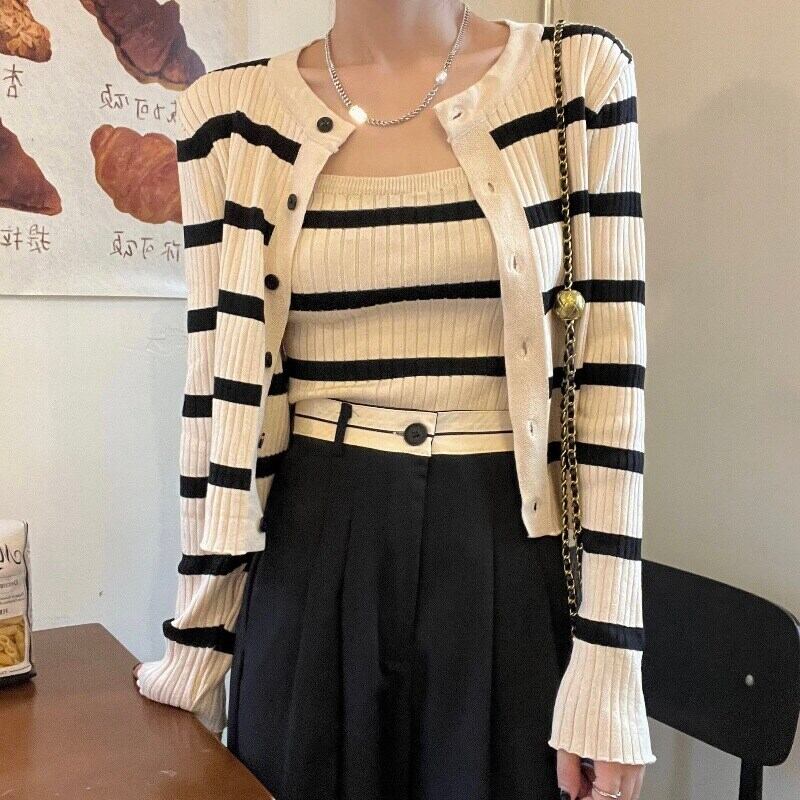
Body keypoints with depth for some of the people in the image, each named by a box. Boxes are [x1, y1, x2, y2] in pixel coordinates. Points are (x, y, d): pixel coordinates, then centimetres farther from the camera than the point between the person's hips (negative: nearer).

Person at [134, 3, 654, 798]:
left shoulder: (581, 75, -4)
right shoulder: (230, 112, -1)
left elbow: (612, 369, -6)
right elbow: (220, 383, 1)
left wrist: (608, 663, -9)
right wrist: (197, 643, 5)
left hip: (512, 548, 0)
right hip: (311, 554, 1)